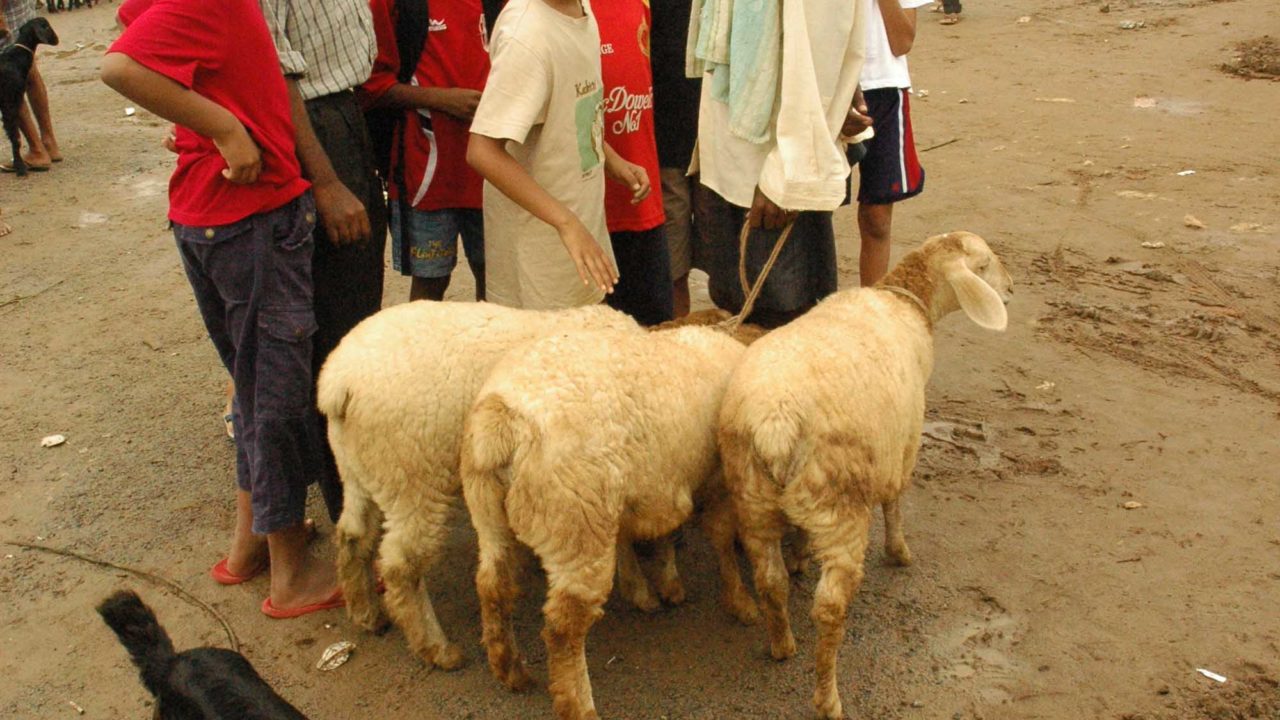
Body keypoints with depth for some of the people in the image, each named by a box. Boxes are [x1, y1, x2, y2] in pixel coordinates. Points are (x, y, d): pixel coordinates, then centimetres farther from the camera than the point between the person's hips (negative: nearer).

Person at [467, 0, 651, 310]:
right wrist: (566, 222, -34)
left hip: (583, 220, 8)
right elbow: (483, 152, -30)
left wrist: (613, 161, 1)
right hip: (538, 235, -8)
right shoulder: (528, 35, -27)